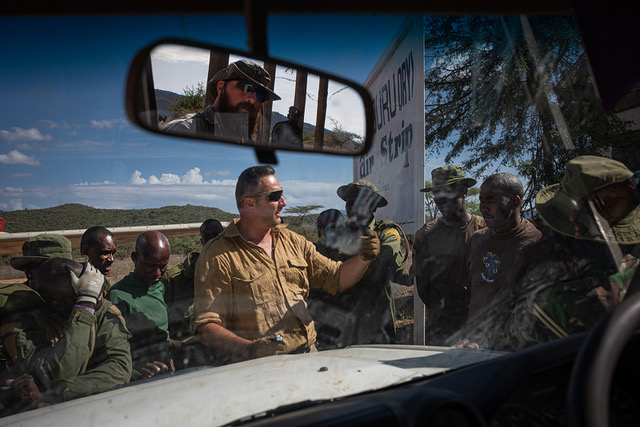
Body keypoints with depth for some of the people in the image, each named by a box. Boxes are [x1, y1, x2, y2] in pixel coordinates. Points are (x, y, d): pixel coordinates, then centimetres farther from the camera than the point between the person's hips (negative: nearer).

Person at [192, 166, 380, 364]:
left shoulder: (293, 241, 13)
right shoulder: (217, 255, -5)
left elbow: (337, 278, 18)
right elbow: (206, 326, -10)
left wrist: (363, 257, -1)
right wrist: (248, 349, -25)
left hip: (308, 355, 5)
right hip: (256, 367, -4)